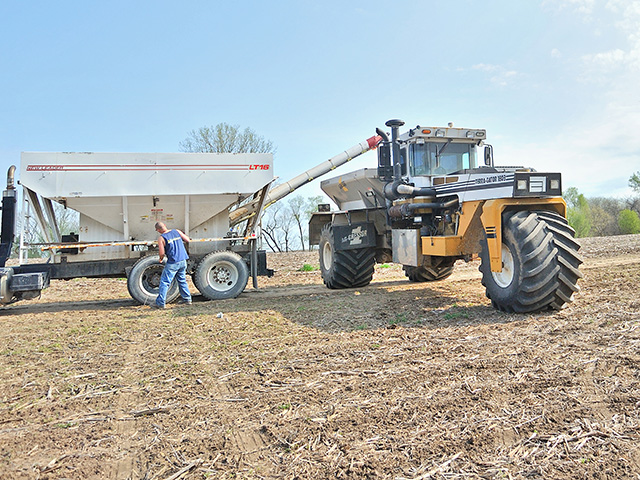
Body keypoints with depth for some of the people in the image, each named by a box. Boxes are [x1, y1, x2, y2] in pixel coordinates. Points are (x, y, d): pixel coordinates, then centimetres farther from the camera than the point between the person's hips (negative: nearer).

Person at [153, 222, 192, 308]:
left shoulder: (161, 238, -8)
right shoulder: (176, 231, 4)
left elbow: (162, 253, -11)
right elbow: (188, 240, 9)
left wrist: (161, 259, 10)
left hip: (172, 263, -5)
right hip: (183, 261, 5)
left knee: (164, 282, 2)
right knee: (182, 280, 19)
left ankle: (160, 303, 2)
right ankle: (187, 299, 22)